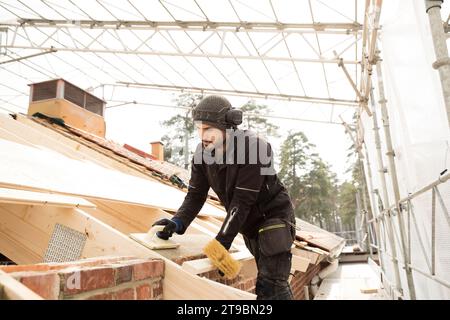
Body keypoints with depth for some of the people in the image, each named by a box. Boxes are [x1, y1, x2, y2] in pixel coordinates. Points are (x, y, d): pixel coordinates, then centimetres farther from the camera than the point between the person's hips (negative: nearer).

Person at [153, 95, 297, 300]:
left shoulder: (255, 149, -29)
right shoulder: (203, 153, -10)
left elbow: (242, 201, -30)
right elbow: (195, 195, -7)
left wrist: (221, 243, -32)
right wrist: (177, 223, -25)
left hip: (274, 216, -6)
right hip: (250, 224, 6)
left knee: (271, 286, -11)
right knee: (266, 282, 16)